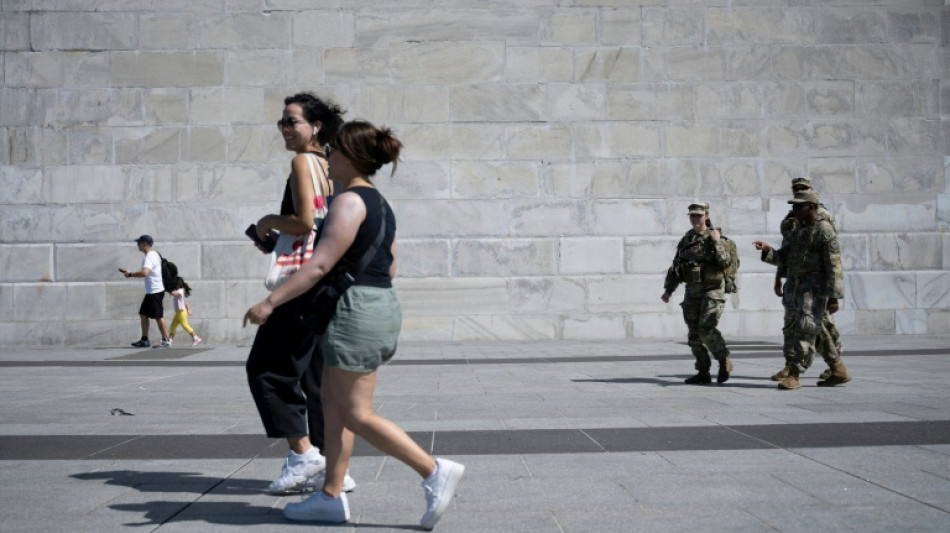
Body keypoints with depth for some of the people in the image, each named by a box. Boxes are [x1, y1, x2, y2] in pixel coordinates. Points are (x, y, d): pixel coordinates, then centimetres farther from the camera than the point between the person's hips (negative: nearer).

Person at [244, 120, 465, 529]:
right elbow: (390, 267, 19)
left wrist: (270, 303, -19)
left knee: (356, 415, -5)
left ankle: (435, 471, -4)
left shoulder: (350, 201, -13)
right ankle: (331, 497, 15)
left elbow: (320, 265, -20)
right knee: (333, 404, 12)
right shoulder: (379, 204, 15)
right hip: (382, 307, 10)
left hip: (356, 311, -10)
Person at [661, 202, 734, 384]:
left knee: (706, 329, -17)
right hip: (692, 292, 6)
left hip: (712, 290, -6)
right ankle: (703, 373, 11)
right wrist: (668, 290, 12)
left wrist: (717, 242, -21)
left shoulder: (714, 237, -4)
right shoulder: (686, 239, 12)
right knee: (694, 334, 4)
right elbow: (676, 266, 16)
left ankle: (724, 361, 4)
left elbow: (725, 261, -16)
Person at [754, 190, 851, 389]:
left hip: (814, 288, -9)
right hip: (795, 287, 9)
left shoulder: (824, 231, -10)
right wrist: (766, 250, -6)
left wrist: (834, 296, -19)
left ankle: (794, 374, -12)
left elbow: (834, 266, -14)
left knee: (806, 329, -12)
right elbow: (782, 259, 14)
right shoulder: (797, 231, 17)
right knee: (791, 328, 10)